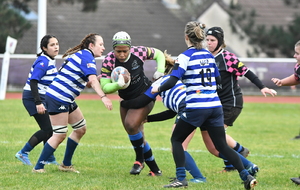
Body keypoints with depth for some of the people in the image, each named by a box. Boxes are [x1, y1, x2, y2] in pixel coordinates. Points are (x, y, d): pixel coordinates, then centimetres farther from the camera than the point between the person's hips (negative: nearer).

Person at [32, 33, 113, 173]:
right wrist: (103, 97, -39)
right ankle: (38, 167, -5)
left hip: (67, 100, 11)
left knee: (81, 129, 16)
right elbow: (92, 80, -29)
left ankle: (66, 164, 23)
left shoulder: (82, 55, 16)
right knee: (60, 135, -10)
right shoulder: (87, 56, -14)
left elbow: (88, 81, 23)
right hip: (58, 98, -11)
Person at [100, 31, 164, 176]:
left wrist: (160, 70, -15)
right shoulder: (108, 61, -18)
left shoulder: (139, 52, -20)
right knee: (137, 137, 5)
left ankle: (140, 160, -3)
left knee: (131, 124, -25)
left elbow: (159, 54, 1)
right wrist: (118, 85, -38)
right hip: (126, 99, 4)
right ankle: (155, 170, 18)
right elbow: (104, 87, -19)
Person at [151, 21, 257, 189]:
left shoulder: (185, 57, -7)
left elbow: (172, 82, -15)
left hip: (196, 108, -5)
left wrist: (158, 89, 2)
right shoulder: (209, 55, 11)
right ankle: (247, 176, -5)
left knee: (176, 140, 13)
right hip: (215, 106, 5)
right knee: (222, 146, 9)